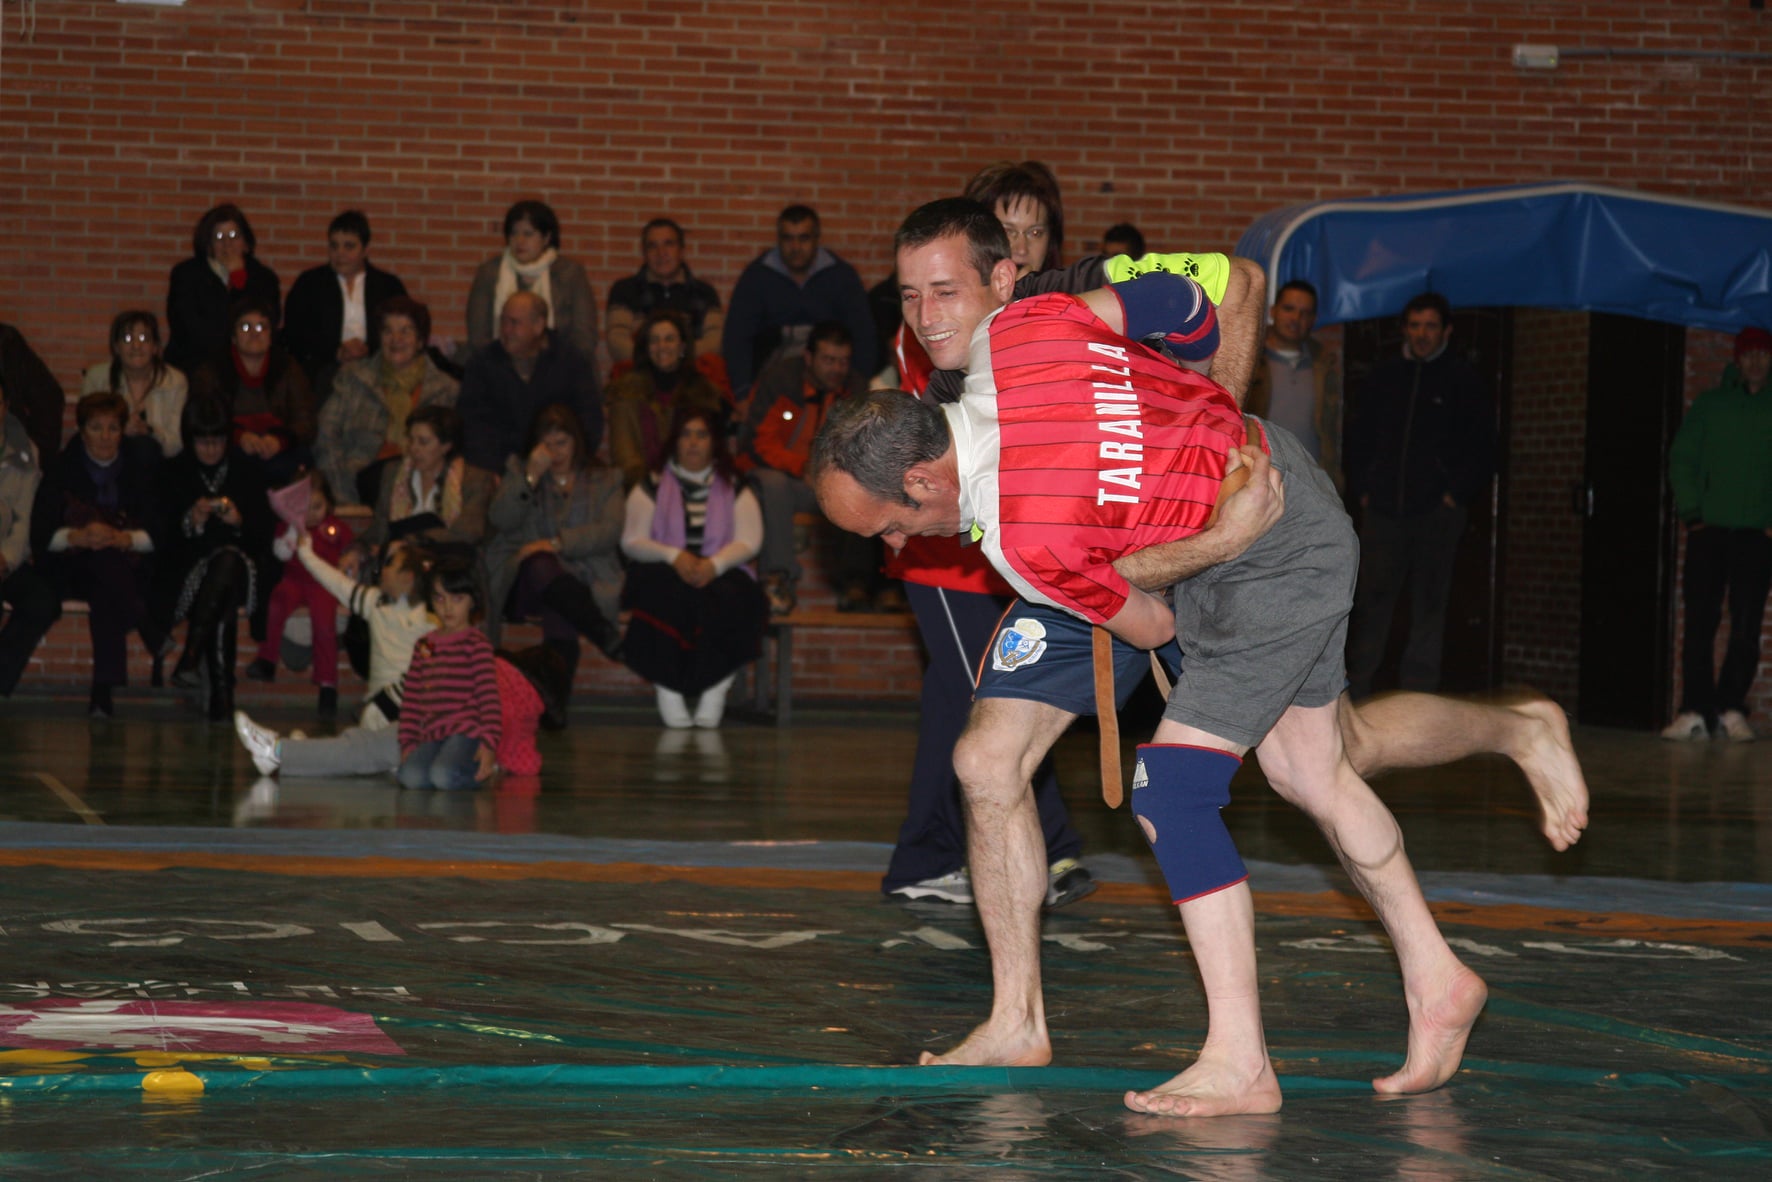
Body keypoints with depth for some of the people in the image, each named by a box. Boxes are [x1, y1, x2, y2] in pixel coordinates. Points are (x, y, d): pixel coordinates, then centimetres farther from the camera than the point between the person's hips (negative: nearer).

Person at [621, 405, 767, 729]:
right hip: (665, 576, 0)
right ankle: (668, 688, -33)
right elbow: (631, 542, 3)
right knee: (668, 595, -36)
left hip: (721, 573, 0)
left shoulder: (735, 490, 15)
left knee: (726, 597, -34)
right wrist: (674, 556, -15)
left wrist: (714, 565, -18)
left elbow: (750, 541, 2)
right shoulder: (651, 488, 14)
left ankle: (715, 690, -30)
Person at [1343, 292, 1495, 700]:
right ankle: (1356, 691, 2)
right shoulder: (1385, 377, 12)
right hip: (1383, 509, 2)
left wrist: (1458, 494, -5)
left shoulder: (1462, 381, 4)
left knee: (1428, 603, 0)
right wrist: (1361, 489, 7)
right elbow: (1358, 436, 17)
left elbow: (1482, 448, 3)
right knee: (1372, 598, -1)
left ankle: (1418, 692, 4)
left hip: (1437, 512, -2)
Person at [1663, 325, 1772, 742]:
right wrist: (1690, 512, -3)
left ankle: (1731, 707, 4)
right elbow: (1681, 459, 7)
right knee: (1699, 624, -2)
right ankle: (1697, 710, -1)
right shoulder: (1710, 405, 9)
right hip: (1708, 531, 0)